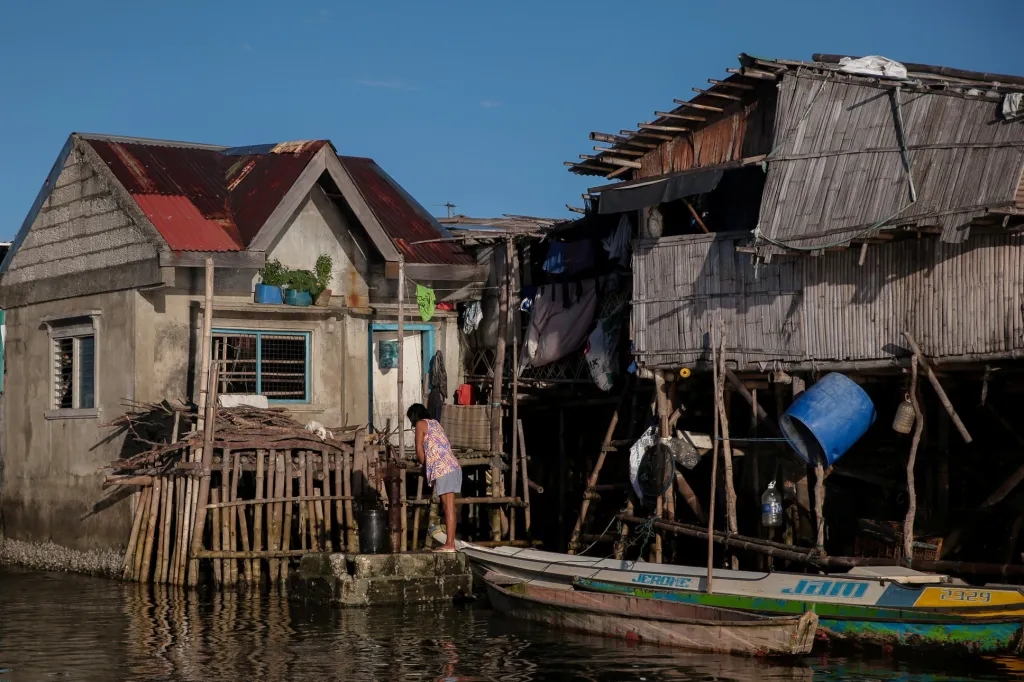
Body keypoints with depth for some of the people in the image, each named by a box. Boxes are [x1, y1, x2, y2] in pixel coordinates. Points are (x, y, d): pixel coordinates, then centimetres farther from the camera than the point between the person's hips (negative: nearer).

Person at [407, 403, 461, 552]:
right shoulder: (435, 423, 25)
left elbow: (419, 449, -1)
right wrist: (428, 464, 31)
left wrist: (425, 465, 14)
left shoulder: (421, 424, 3)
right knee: (449, 508, 7)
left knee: (448, 507, -10)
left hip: (443, 469, -8)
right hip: (454, 467, 8)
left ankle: (450, 545, -13)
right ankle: (450, 543, 7)